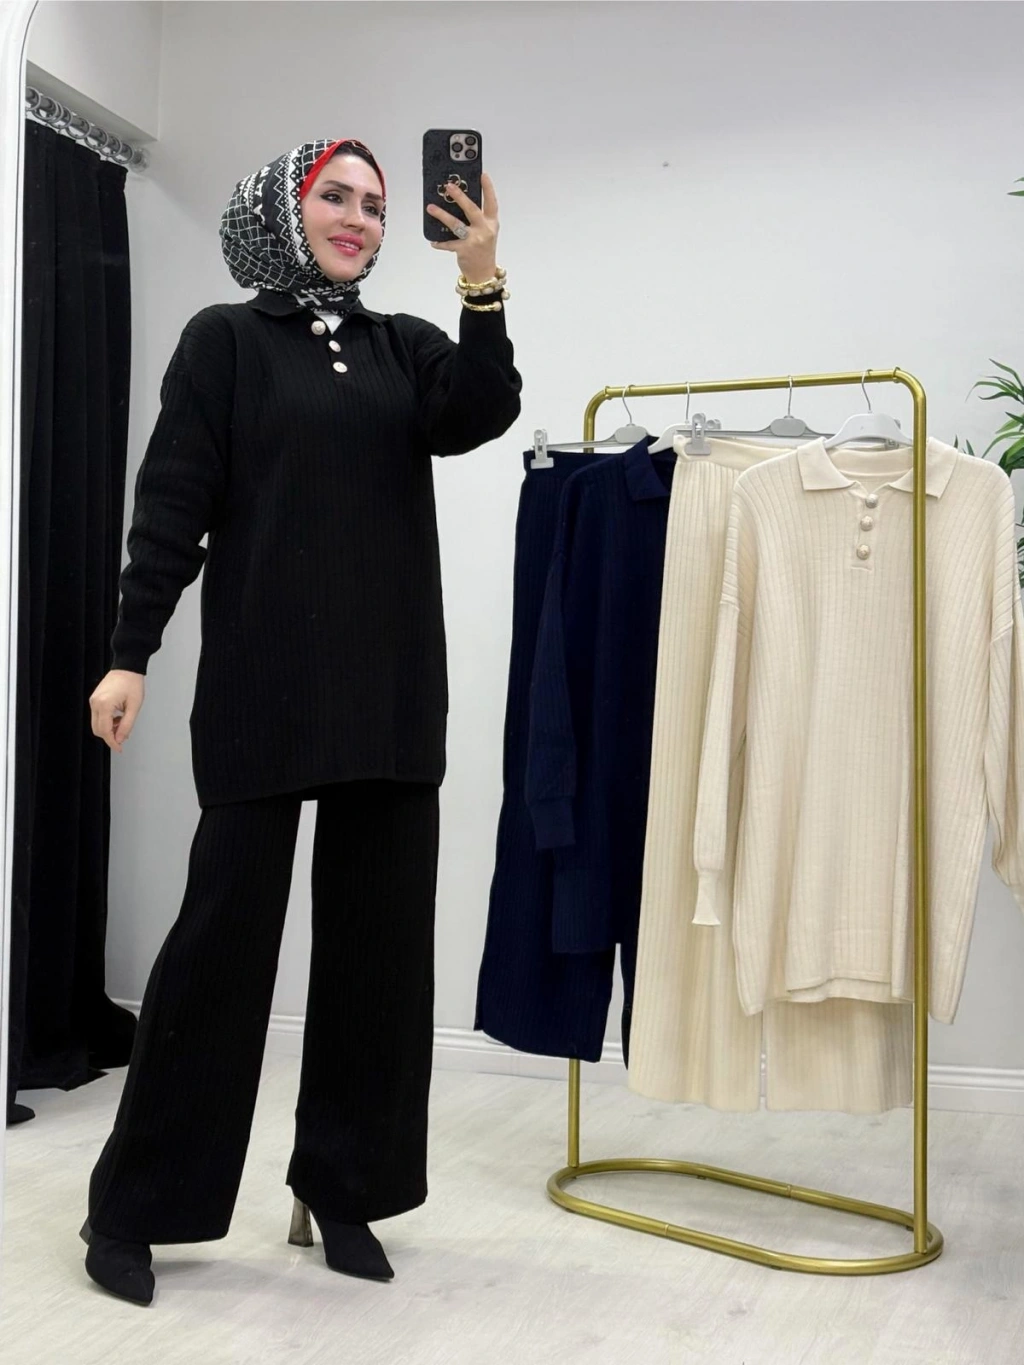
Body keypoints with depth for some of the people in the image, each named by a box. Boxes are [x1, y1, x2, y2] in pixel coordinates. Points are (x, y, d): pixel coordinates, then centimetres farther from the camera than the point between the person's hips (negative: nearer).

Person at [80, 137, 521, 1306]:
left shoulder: (404, 347, 13)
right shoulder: (225, 341, 4)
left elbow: (481, 416, -7)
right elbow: (171, 504, -3)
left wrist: (483, 286, -20)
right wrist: (130, 654, -11)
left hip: (392, 691, 4)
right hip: (263, 685, -4)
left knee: (381, 937, 6)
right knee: (225, 930, -2)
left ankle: (343, 1186, 19)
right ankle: (133, 1203, 12)